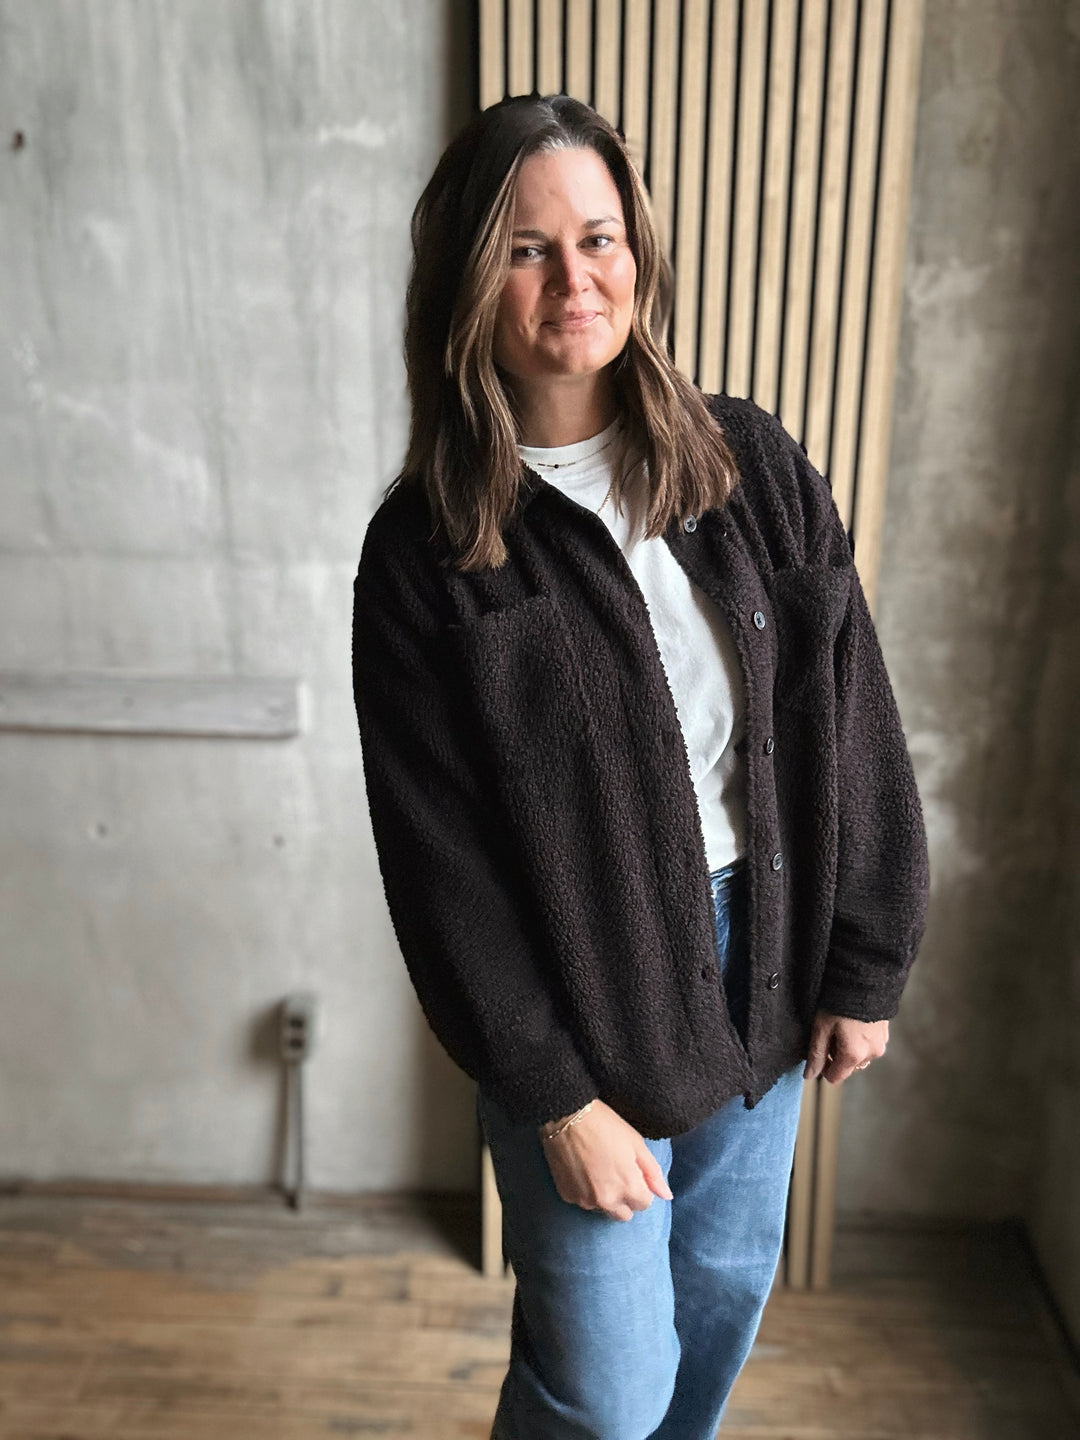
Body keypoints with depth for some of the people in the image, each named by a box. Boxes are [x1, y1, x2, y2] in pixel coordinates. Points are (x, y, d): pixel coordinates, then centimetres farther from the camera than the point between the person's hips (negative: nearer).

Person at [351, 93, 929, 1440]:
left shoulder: (749, 464, -4)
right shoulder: (423, 551, -13)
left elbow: (851, 715, 0)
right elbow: (440, 863, -12)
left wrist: (865, 963, 0)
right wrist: (552, 1093, -11)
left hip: (763, 958, 4)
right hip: (582, 1008, -3)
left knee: (728, 1281, 24)